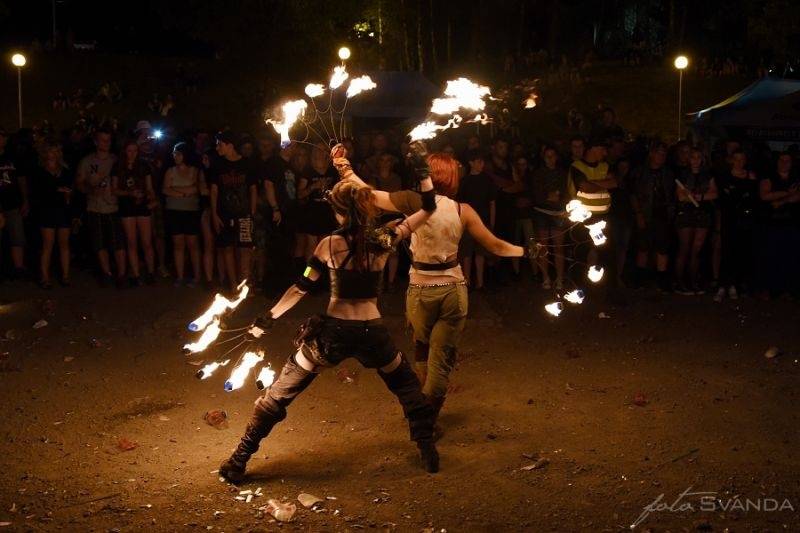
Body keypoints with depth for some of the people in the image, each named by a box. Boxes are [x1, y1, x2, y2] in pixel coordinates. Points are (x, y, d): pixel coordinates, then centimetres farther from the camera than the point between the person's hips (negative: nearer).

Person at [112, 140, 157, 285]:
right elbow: (114, 190, 5)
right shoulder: (118, 168, 4)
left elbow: (150, 188, 9)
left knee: (147, 243, -3)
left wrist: (152, 199, -11)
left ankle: (150, 273, 8)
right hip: (127, 207, 0)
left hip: (143, 206, 0)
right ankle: (136, 275, 7)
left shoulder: (144, 167, 6)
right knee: (132, 243, 2)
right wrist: (129, 193, -11)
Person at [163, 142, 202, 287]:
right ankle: (180, 277, 2)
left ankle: (197, 277, 3)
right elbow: (166, 190, -1)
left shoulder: (195, 171, 6)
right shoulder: (170, 171, 10)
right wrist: (185, 192, -8)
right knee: (178, 244, 1)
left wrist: (175, 189, -7)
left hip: (192, 211, -2)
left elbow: (195, 189, -8)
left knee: (192, 244, -1)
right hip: (174, 211, 2)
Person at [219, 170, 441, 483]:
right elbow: (428, 206, 3)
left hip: (333, 332, -1)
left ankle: (238, 462, 14)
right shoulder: (383, 241, -5)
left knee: (279, 394, 12)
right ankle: (428, 451, 24)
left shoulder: (330, 244, -7)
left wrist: (267, 319, 4)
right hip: (372, 333, 1)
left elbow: (301, 288, -3)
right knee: (408, 388, 27)